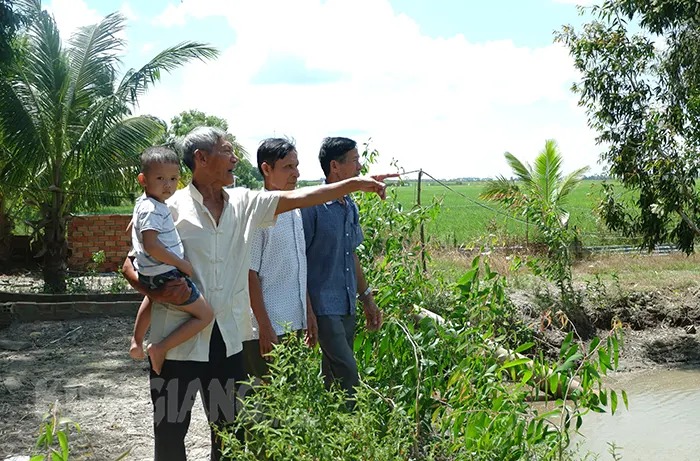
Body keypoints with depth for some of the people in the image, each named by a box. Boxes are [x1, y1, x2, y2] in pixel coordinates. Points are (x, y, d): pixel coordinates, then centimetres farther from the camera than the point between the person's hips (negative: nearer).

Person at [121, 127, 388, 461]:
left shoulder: (243, 203, 6)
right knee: (171, 430, 7)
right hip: (178, 341, -4)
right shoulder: (171, 209, -8)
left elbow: (296, 198, 3)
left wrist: (356, 183, -2)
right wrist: (156, 294, -23)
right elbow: (131, 265, -4)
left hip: (228, 339, 5)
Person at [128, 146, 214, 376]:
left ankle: (136, 342, 54)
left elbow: (134, 225, 28)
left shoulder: (143, 203, 8)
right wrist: (182, 264, -24)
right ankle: (160, 348, -8)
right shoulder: (152, 209, -23)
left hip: (150, 273, 10)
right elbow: (151, 245, -33)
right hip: (166, 275, -10)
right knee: (205, 315, -6)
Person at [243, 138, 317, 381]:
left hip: (292, 323, 8)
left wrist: (308, 311, 16)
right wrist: (265, 328, -17)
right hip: (268, 327, -8)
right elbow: (249, 274, -15)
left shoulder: (294, 211, 11)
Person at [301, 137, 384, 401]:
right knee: (347, 372, -11)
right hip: (323, 307, -8)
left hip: (347, 307, 8)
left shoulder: (351, 207, 12)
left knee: (333, 375, 13)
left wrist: (366, 297, 21)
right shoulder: (312, 206, -14)